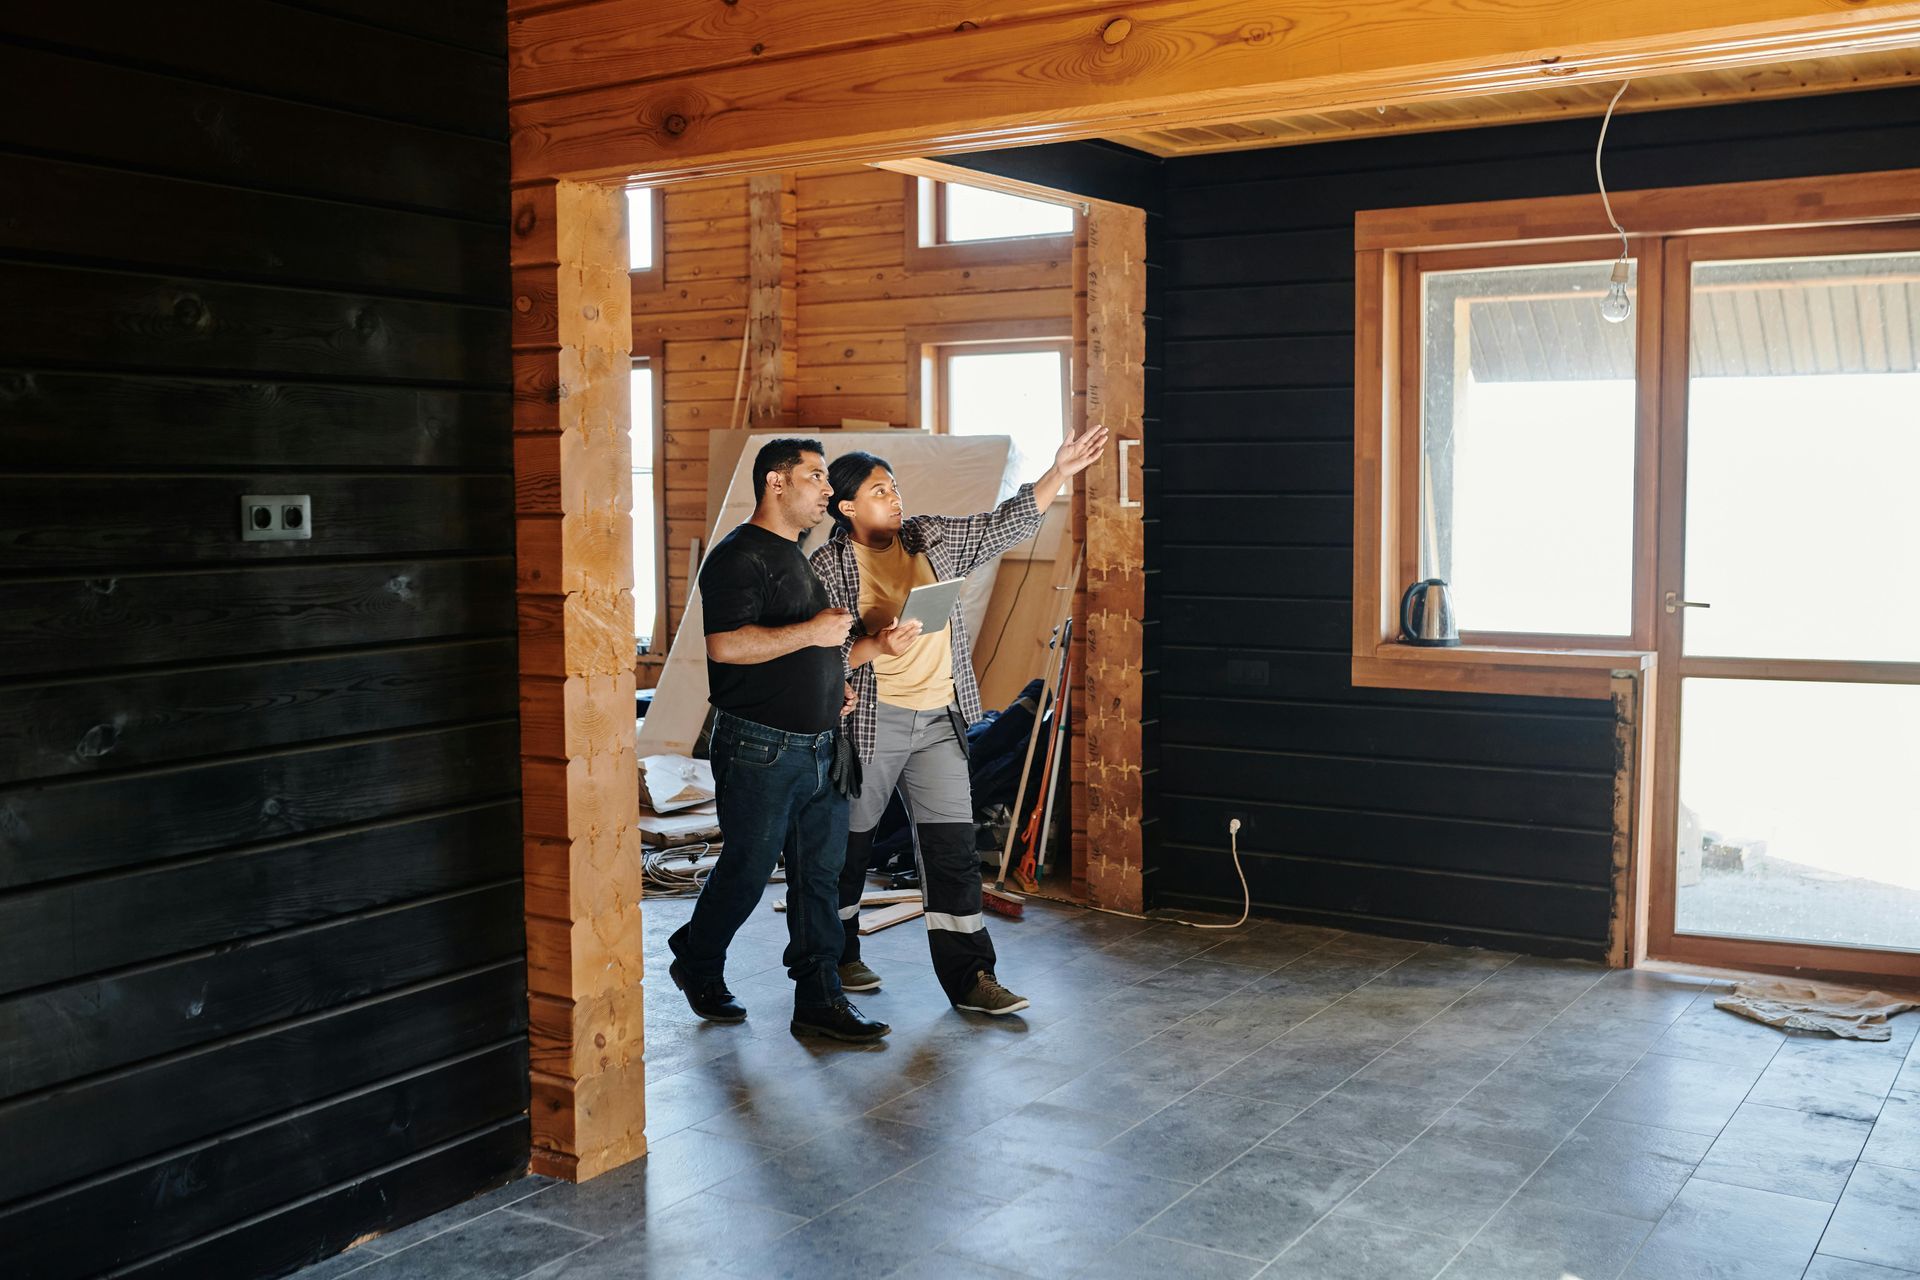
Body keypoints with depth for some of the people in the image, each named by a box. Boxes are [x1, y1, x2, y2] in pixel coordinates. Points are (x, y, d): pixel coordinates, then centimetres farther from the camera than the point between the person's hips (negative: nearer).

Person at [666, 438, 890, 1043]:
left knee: (820, 874, 7)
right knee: (747, 870, 3)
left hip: (819, 747, 9)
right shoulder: (740, 556, -12)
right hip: (759, 748, -8)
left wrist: (834, 681, 13)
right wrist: (812, 632, -23)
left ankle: (819, 1000, 13)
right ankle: (696, 965, 27)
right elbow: (725, 645, -25)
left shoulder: (804, 556, 18)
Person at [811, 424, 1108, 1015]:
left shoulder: (931, 538, 8)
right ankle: (837, 957, 30)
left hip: (939, 722, 4)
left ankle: (969, 976, 4)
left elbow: (1006, 524, 9)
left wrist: (1059, 472, 1)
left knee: (953, 847, 0)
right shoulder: (829, 567, -7)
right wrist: (875, 647, -27)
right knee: (848, 844, 10)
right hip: (870, 721, -4)